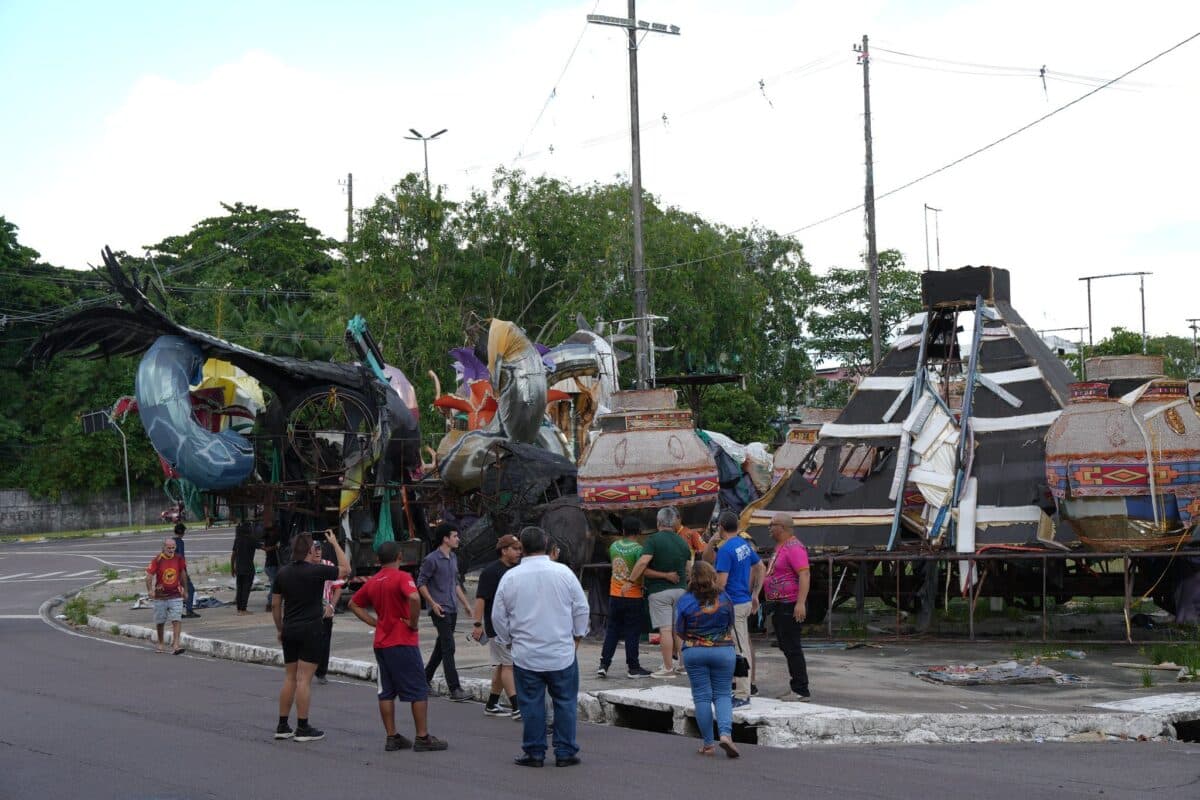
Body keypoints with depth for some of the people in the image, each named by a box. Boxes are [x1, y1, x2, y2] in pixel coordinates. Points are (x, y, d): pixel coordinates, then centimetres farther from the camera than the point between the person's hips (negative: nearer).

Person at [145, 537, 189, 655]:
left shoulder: (179, 559, -2)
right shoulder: (157, 560, -9)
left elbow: (183, 574, 13)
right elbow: (149, 576, -11)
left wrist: (184, 589, 18)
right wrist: (150, 590, -23)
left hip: (175, 595, 1)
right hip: (160, 596, -1)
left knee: (176, 620, -11)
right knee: (160, 621, 11)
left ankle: (176, 643, -16)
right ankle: (160, 643, 28)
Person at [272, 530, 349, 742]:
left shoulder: (282, 574, 4)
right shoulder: (317, 571, -11)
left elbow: (275, 605, 10)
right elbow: (346, 570, 1)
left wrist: (280, 629, 22)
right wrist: (335, 543, 7)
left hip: (289, 630, 5)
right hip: (310, 631, -5)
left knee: (289, 678, 12)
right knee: (304, 679, -4)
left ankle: (282, 726, 13)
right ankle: (303, 728, -3)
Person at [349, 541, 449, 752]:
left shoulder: (372, 582, 9)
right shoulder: (401, 577, -12)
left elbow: (354, 604, 20)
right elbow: (414, 597, -30)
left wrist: (375, 622, 13)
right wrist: (414, 622, -16)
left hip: (381, 643, 7)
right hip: (403, 642, -7)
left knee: (386, 691, 10)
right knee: (419, 690, 0)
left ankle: (391, 737, 10)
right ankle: (422, 738, 0)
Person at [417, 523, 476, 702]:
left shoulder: (453, 558, 14)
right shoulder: (432, 559, -11)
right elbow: (421, 583, -9)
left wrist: (465, 603, 20)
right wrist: (433, 603, -16)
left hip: (452, 609, 8)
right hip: (440, 610, -8)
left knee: (441, 646, 15)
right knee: (448, 648, -12)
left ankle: (425, 679, 28)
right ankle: (454, 689, -14)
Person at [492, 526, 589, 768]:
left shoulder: (510, 577, -4)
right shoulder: (564, 572, -5)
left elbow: (498, 616, 4)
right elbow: (581, 609, 2)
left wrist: (508, 640, 20)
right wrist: (577, 636, 16)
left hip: (525, 655, 0)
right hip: (562, 653, 0)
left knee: (531, 704, 7)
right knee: (565, 703, 8)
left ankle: (534, 753, 10)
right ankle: (565, 753, 9)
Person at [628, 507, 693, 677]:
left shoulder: (654, 540, -12)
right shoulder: (682, 542, 7)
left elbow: (642, 563, -23)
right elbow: (687, 569, 12)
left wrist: (630, 580, -16)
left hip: (659, 591, -6)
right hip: (680, 589, 6)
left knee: (665, 630, -5)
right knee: (678, 629, 14)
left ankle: (668, 668, -4)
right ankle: (682, 663, 19)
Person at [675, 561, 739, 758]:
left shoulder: (685, 601, -9)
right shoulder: (724, 599, -5)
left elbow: (679, 632, -2)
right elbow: (730, 627, 7)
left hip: (694, 652, -1)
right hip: (723, 650, 1)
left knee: (702, 697, 6)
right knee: (722, 694, 8)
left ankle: (708, 744, 7)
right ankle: (725, 733, -14)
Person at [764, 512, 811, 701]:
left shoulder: (794, 547, -16)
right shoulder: (780, 547, 17)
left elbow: (804, 575, -24)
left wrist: (801, 603, -31)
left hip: (790, 606, -11)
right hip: (780, 606, 11)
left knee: (792, 648, -9)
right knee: (787, 648, 14)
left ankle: (801, 691, -7)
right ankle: (795, 688, 20)